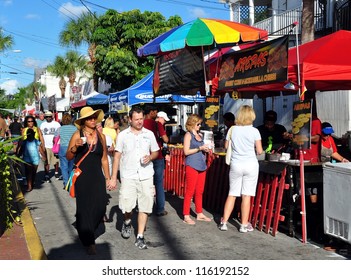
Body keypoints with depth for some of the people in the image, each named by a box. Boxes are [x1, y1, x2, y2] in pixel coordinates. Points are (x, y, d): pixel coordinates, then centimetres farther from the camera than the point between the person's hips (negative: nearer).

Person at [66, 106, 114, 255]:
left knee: (100, 206, -4)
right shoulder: (77, 135, -2)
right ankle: (89, 242, 11)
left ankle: (86, 230, 25)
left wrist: (107, 178, 12)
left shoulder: (101, 136, 7)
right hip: (82, 177, -3)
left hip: (97, 176, 3)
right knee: (84, 208, -1)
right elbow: (68, 157, 0)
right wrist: (75, 147, -19)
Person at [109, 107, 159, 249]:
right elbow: (117, 156, 4)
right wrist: (113, 177, -1)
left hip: (146, 176, 2)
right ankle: (127, 222, 25)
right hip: (128, 176, -1)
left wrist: (150, 157, -9)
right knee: (126, 205, -9)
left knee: (144, 206, 2)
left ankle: (140, 237, 12)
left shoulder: (149, 134, 7)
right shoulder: (123, 135, 3)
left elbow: (156, 152, 15)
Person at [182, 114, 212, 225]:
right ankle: (186, 216, 1)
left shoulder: (200, 135, 17)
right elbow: (186, 151, -11)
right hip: (192, 166, -7)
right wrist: (200, 148, -14)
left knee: (200, 191, 12)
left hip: (202, 166, 7)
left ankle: (199, 214, 21)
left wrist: (206, 149, 6)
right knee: (190, 191, -4)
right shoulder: (188, 135, -3)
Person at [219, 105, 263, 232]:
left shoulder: (233, 129, -1)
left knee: (232, 194, 12)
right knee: (246, 195, 3)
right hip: (250, 165, -2)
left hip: (235, 164, 2)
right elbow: (259, 151, -3)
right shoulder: (254, 131, -7)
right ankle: (244, 225, 10)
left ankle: (224, 222, 15)